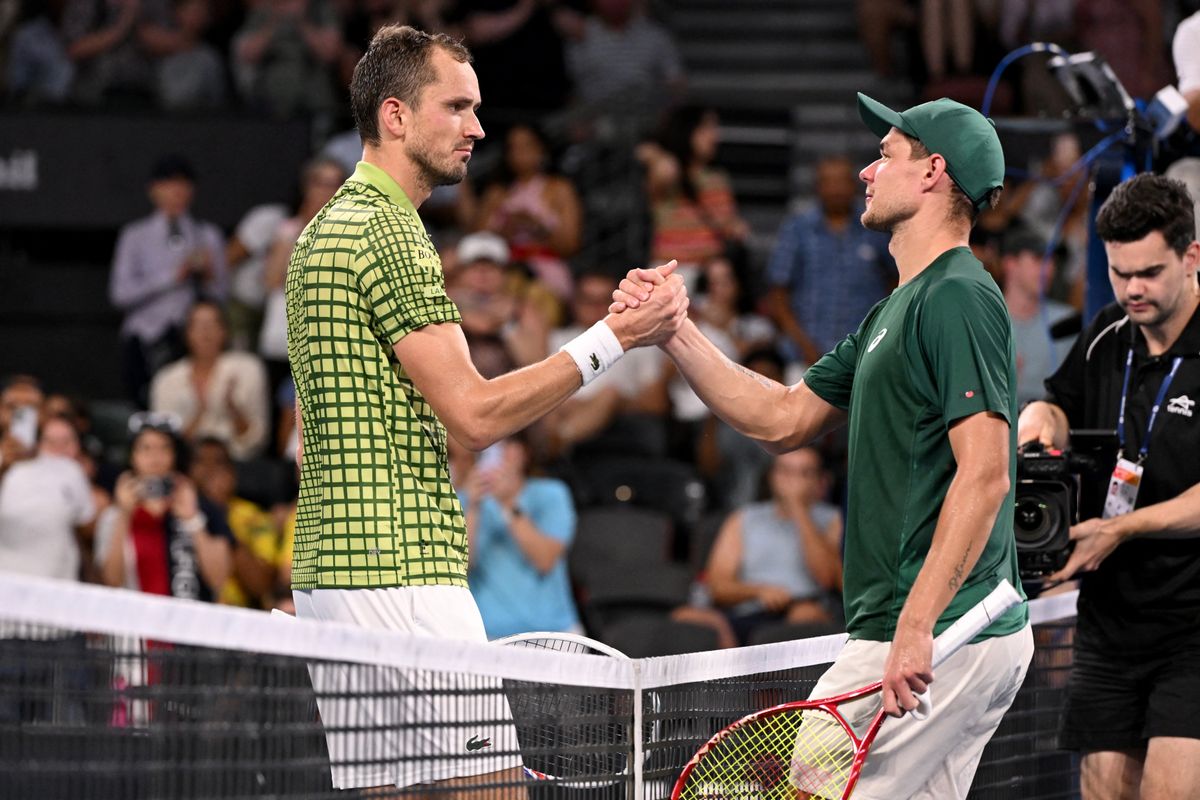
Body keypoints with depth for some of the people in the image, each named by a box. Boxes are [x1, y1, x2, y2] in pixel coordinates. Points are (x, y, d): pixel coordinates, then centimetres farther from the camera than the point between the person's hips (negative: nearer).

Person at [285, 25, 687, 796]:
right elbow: (476, 413, -15)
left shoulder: (328, 228, 20)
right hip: (400, 577, -10)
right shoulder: (388, 230, -12)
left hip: (330, 570, 10)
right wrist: (612, 340, -12)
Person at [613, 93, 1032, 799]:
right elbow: (783, 420, 24)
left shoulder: (958, 299, -13)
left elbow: (985, 474, -21)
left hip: (940, 640, -10)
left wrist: (916, 626, -26)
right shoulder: (895, 311, 20)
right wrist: (676, 333, 14)